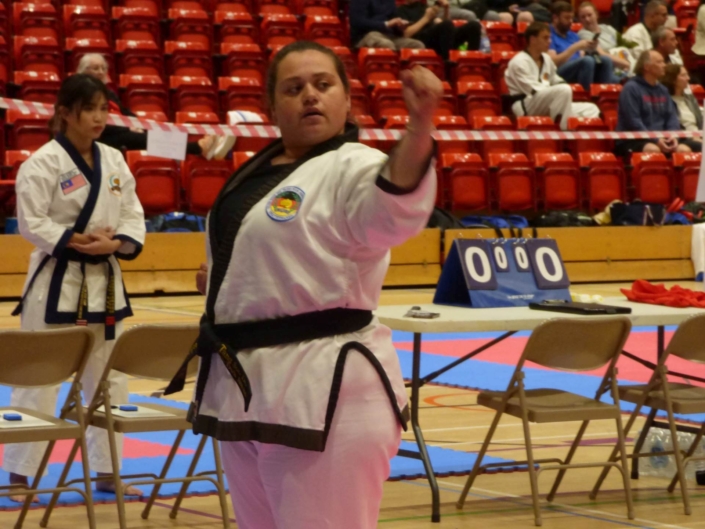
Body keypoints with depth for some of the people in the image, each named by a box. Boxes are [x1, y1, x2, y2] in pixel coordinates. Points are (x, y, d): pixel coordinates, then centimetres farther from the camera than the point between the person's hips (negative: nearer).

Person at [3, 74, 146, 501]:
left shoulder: (114, 161, 6)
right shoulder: (44, 162, -12)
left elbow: (133, 216, 8)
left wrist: (115, 244, -11)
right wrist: (77, 242, -21)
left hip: (104, 280, 6)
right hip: (56, 281, -6)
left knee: (109, 377, 12)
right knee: (38, 378, -4)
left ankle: (107, 470, 23)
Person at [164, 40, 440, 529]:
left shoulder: (353, 167, -13)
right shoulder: (260, 171, 13)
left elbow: (398, 205, -37)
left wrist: (420, 126, -53)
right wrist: (223, 282, 12)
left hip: (323, 391, -9)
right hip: (247, 387, 9)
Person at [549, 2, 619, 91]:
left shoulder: (573, 35, 26)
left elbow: (583, 56, 19)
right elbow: (553, 62, -12)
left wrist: (591, 49, -4)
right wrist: (575, 47, -16)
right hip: (560, 74, -7)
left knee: (606, 60, -21)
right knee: (587, 60, -36)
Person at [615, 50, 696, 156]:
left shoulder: (663, 90, 19)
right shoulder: (631, 88, -5)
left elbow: (672, 116, 13)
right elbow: (633, 122, -14)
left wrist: (673, 136, -9)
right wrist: (655, 140, -22)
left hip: (660, 138, 7)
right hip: (633, 140, -7)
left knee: (684, 149, -20)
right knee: (653, 149, -37)